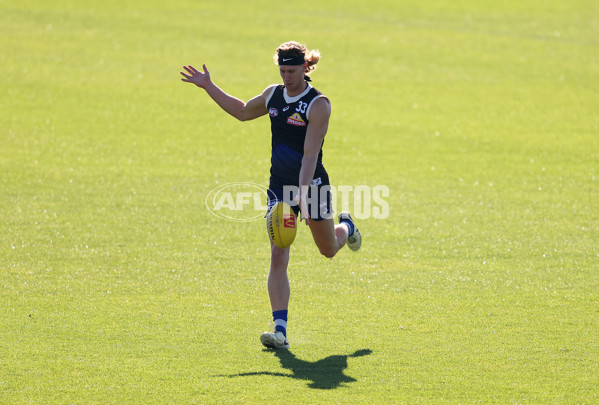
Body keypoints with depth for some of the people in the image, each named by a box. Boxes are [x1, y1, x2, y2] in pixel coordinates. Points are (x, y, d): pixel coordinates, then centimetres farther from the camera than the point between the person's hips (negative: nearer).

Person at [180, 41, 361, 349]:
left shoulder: (318, 104, -16)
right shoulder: (273, 95, 2)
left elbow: (310, 154, -23)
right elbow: (242, 112, 23)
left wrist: (302, 195, -31)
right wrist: (209, 87, 18)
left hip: (312, 185, -4)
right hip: (279, 187, 4)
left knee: (328, 250, 19)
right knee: (278, 257, -10)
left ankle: (346, 227, 57)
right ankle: (280, 330, -14)